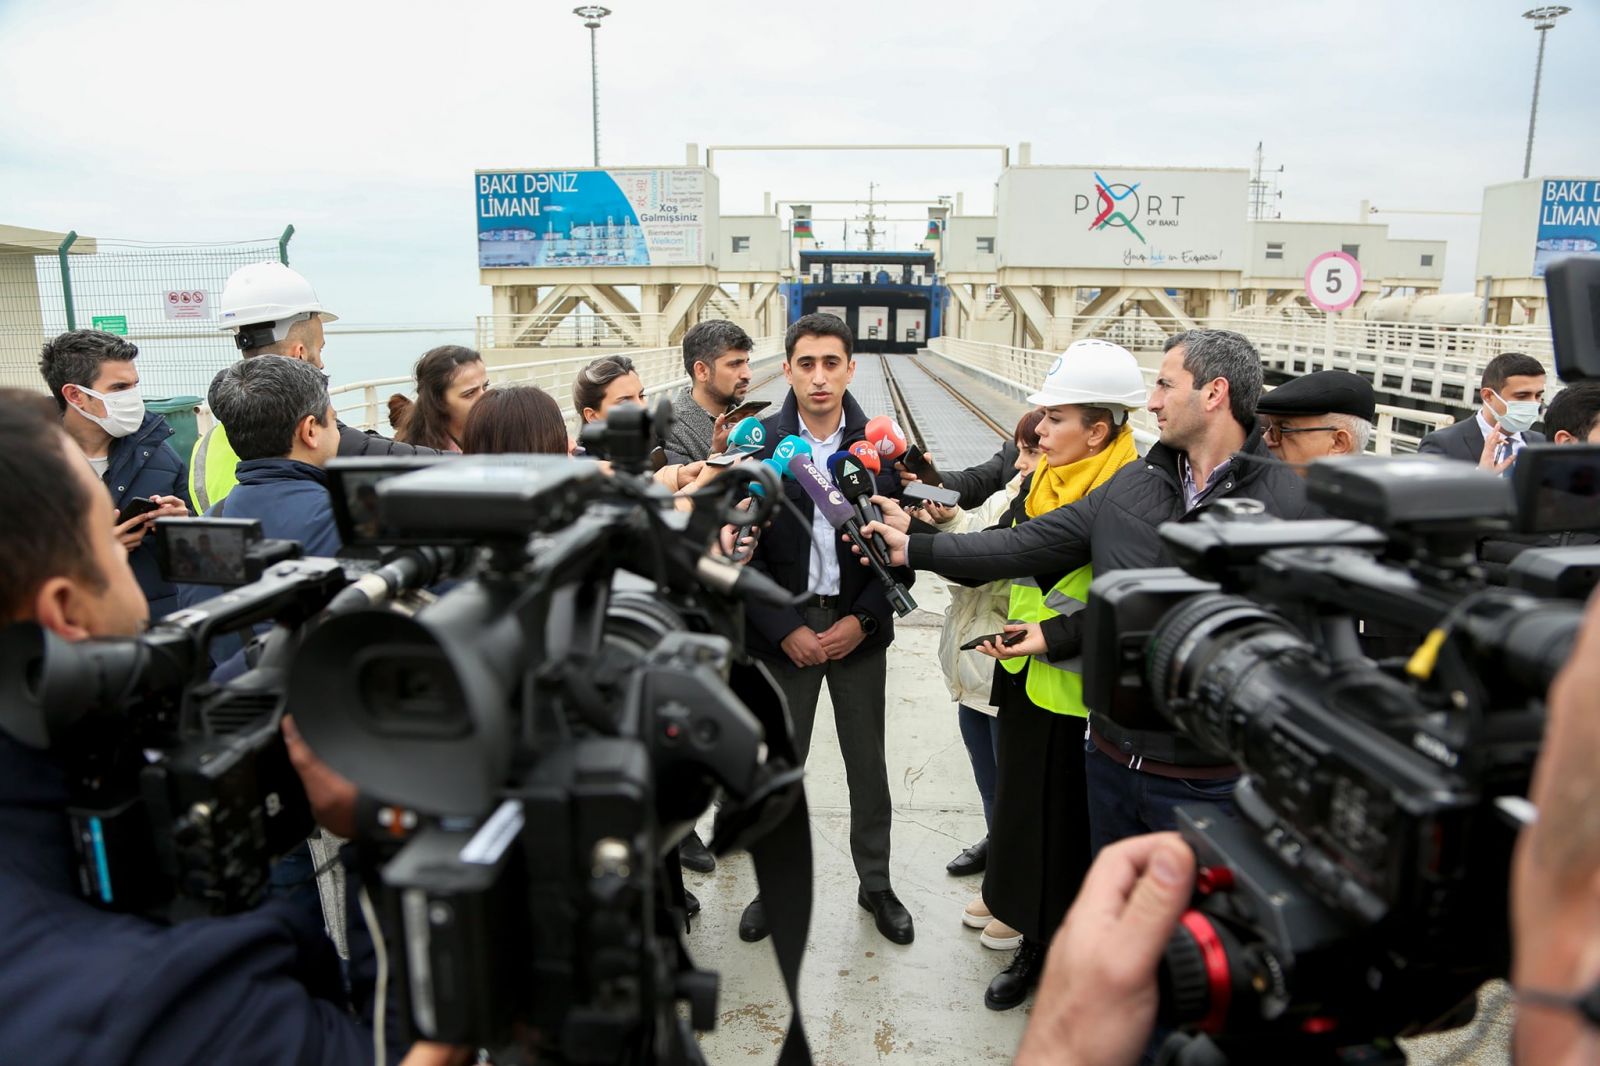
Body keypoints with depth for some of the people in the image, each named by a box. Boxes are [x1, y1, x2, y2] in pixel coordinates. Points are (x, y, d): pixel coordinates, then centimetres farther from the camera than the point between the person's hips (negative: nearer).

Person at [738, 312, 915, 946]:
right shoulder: (758, 442, -6)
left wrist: (863, 620, -10)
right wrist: (785, 629, -12)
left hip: (858, 628, 1)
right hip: (782, 627, -1)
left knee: (868, 766, 13)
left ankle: (876, 884, 33)